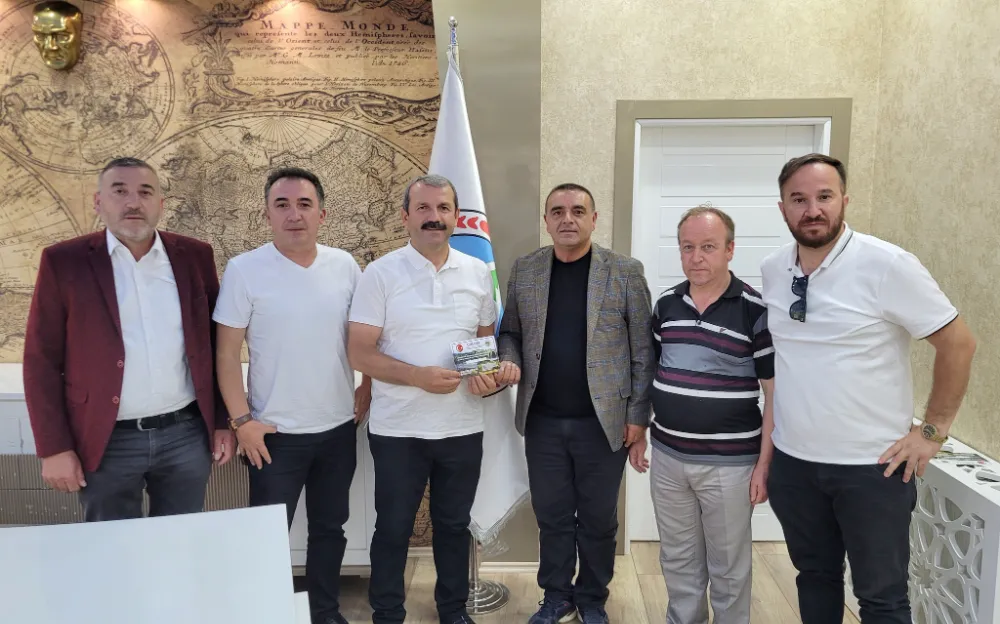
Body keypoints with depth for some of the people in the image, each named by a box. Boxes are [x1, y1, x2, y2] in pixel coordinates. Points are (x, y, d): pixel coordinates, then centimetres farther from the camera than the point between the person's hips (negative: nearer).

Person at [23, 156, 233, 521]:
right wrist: (54, 447, -6)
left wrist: (223, 422, 6)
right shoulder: (64, 262, -4)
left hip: (187, 435, 2)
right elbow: (42, 362, -3)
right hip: (107, 443, -1)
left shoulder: (195, 257, 2)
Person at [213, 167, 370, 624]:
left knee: (329, 528, 18)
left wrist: (367, 388, 4)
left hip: (339, 427, 4)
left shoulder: (345, 265, 0)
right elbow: (227, 353, -9)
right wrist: (242, 420, -12)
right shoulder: (244, 270, -10)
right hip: (275, 433, -3)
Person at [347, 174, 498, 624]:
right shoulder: (380, 274, -8)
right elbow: (360, 354, -10)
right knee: (393, 528, 11)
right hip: (398, 429, -3)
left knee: (454, 524, 18)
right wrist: (419, 376, -22)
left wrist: (489, 373, -9)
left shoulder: (478, 272, 3)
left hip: (462, 427, 3)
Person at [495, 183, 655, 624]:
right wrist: (510, 361, -9)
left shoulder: (626, 272, -5)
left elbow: (642, 349, -4)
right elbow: (510, 331, 12)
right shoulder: (524, 270, 3)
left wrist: (638, 414, -6)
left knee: (598, 519, 12)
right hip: (542, 421, 2)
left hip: (603, 420, -2)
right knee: (552, 516, 13)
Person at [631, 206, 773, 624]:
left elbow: (775, 393, -9)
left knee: (728, 568, 11)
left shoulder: (756, 310, -10)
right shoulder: (665, 305, 4)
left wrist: (765, 464, -11)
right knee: (677, 561, 18)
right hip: (667, 457, 4)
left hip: (729, 463, -4)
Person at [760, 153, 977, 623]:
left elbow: (958, 343, -8)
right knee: (814, 577, 21)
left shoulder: (887, 265, -15)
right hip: (792, 462, 4)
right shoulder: (771, 271, 0)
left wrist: (933, 430, -8)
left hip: (873, 466, -4)